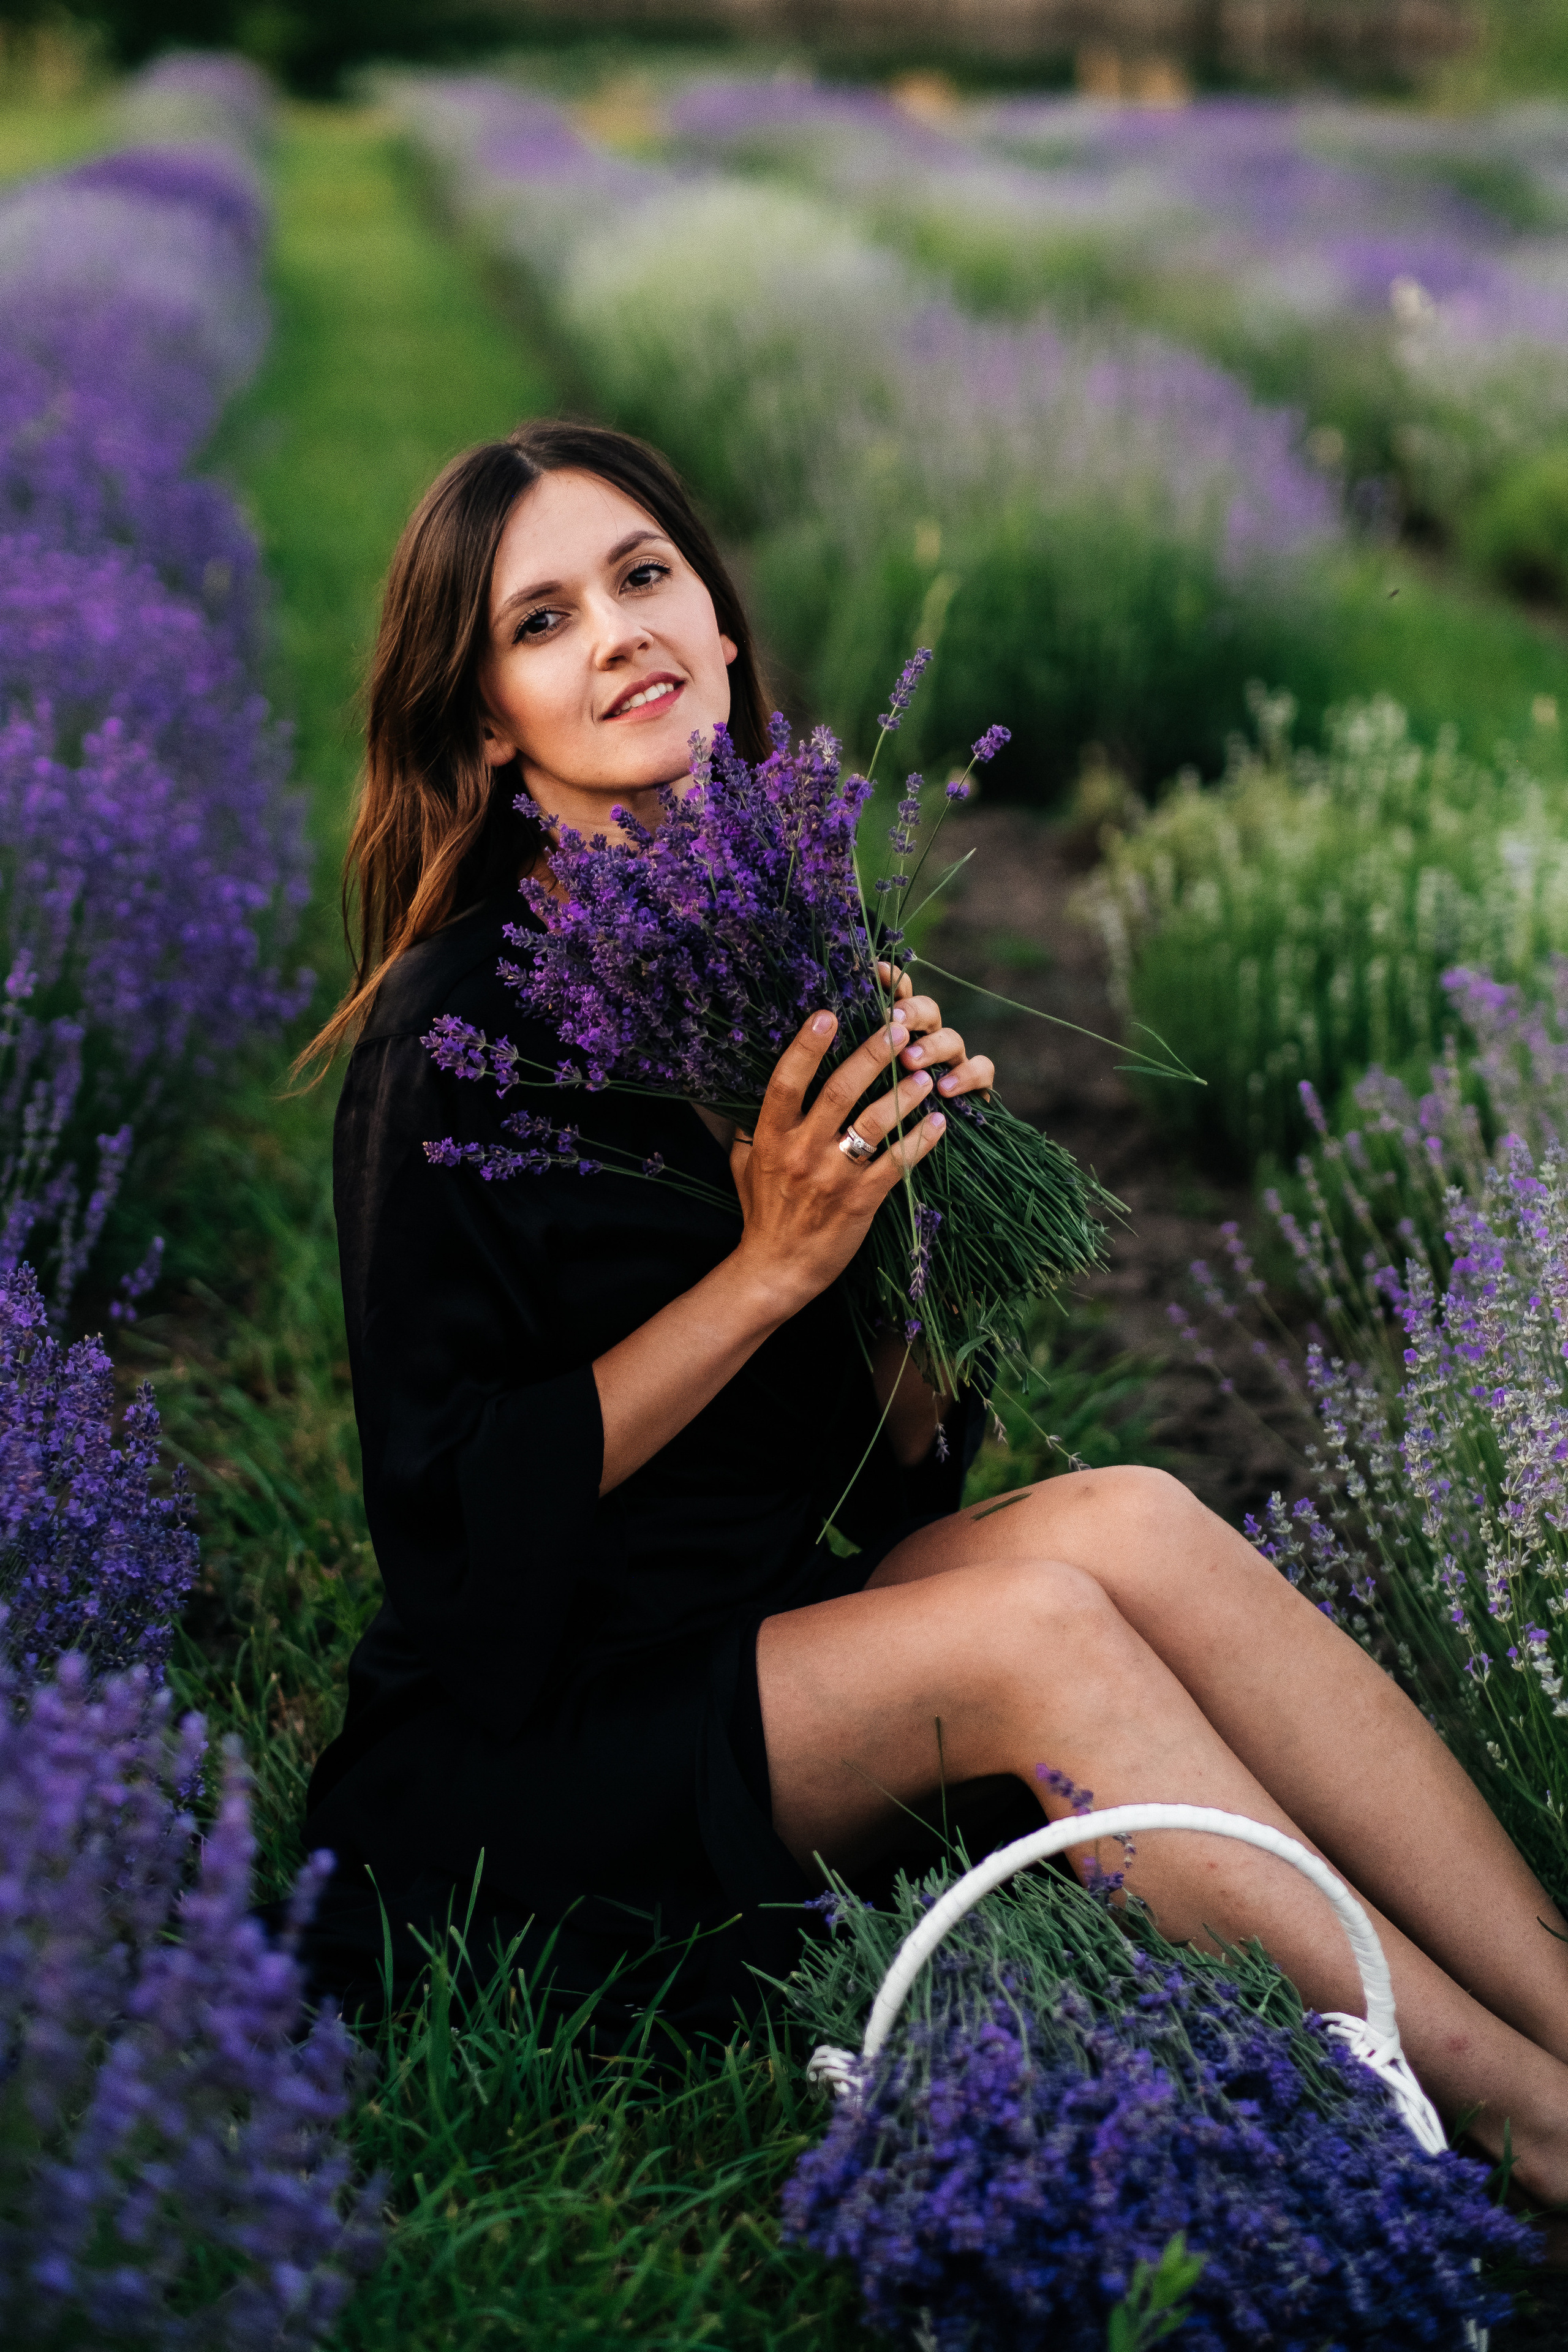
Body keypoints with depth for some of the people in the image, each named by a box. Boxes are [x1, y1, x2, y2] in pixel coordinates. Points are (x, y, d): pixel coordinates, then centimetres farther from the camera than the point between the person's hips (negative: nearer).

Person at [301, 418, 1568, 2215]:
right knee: (1035, 1621, -28)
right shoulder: (451, 1036, -14)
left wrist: (908, 1197, -12)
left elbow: (893, 1471, 7)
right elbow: (461, 1508, -15)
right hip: (536, 1731, -5)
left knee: (1126, 1518, -21)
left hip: (794, 1622, 6)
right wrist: (771, 1266, -20)